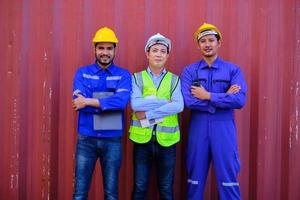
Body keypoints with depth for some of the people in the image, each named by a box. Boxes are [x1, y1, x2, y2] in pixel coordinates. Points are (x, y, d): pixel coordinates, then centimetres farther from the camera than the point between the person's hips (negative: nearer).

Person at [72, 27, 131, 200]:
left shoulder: (124, 75, 2)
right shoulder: (82, 73, 5)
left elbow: (122, 101, -16)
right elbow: (79, 102, -11)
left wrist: (90, 101, -18)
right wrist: (109, 103, -15)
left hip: (112, 140, 0)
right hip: (86, 139, 1)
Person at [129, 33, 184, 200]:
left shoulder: (174, 79, 5)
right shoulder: (137, 78, 4)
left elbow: (178, 106, -12)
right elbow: (135, 104, -14)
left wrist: (148, 114, -16)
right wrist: (165, 100, -13)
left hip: (167, 139, 1)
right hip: (142, 139, 0)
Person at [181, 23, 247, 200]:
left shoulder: (233, 70, 4)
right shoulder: (189, 71, 4)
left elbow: (240, 100, -11)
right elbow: (188, 101, -12)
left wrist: (208, 96, -12)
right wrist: (224, 97, -11)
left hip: (224, 128, 0)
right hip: (198, 128, 1)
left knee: (228, 178, 3)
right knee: (196, 179, 11)